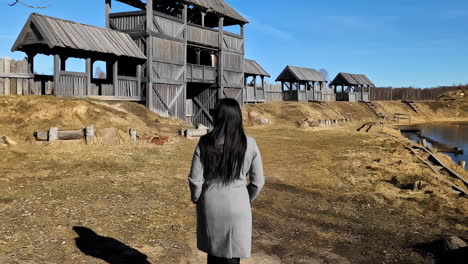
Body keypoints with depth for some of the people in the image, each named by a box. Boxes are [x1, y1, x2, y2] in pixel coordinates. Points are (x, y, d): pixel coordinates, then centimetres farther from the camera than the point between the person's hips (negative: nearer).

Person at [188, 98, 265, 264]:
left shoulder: (205, 143, -12)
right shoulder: (249, 144, -11)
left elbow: (195, 179, -9)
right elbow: (258, 181, -5)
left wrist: (197, 200, 10)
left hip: (210, 205, 1)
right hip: (237, 206, -1)